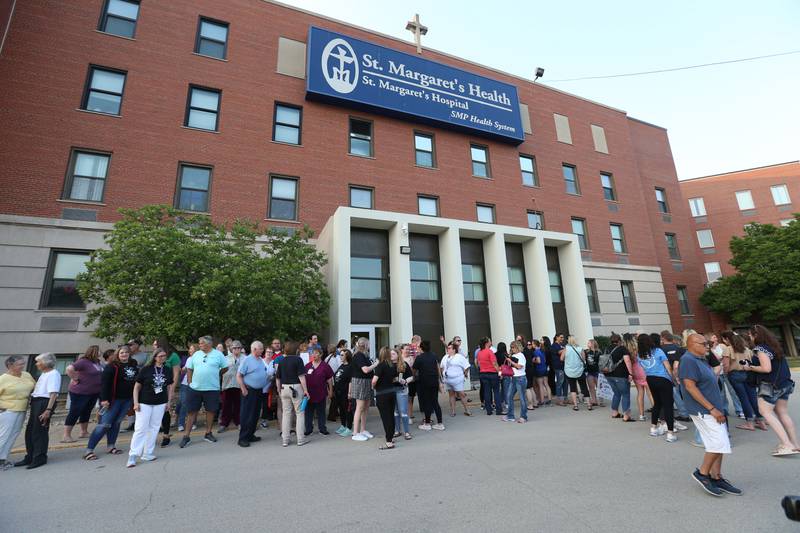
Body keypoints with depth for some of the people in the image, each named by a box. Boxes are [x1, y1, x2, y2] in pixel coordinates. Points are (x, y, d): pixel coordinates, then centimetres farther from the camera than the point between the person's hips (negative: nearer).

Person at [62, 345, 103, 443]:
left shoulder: (97, 362, 6)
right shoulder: (83, 361, -19)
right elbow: (69, 369, -30)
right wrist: (75, 379, -20)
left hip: (94, 392, 8)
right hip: (80, 392, -8)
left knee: (86, 412, 18)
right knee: (74, 413, -1)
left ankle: (84, 432, 30)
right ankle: (66, 435, 8)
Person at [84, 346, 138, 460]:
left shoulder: (134, 364, 6)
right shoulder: (112, 366, -11)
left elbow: (137, 380, 15)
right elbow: (104, 382, -15)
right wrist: (104, 399, -20)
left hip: (128, 399, 5)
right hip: (114, 399, -5)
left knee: (117, 422, 14)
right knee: (104, 424, -4)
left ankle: (111, 446, 25)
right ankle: (89, 450, 7)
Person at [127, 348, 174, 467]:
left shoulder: (168, 370, 2)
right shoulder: (146, 369, -7)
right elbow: (137, 387, -2)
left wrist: (169, 401, 7)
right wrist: (136, 403, -7)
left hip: (160, 404, 3)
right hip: (144, 403, -3)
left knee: (154, 428, 8)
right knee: (140, 429, -4)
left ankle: (148, 454, 18)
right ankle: (132, 456, 6)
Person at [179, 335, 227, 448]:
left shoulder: (218, 354, -4)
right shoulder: (196, 354, 5)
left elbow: (225, 368, 3)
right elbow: (189, 368, 11)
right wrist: (190, 382, 4)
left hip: (212, 388, -2)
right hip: (195, 388, 2)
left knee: (211, 410, 7)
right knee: (192, 411, 5)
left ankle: (208, 433, 22)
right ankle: (186, 436, 14)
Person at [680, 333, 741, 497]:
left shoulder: (702, 360, 14)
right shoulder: (688, 360, -18)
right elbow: (690, 386, -22)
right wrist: (711, 409, -21)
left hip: (712, 409, 10)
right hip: (703, 410, -10)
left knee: (717, 444, 12)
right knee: (719, 443, -10)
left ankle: (716, 477, 21)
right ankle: (702, 473, 4)